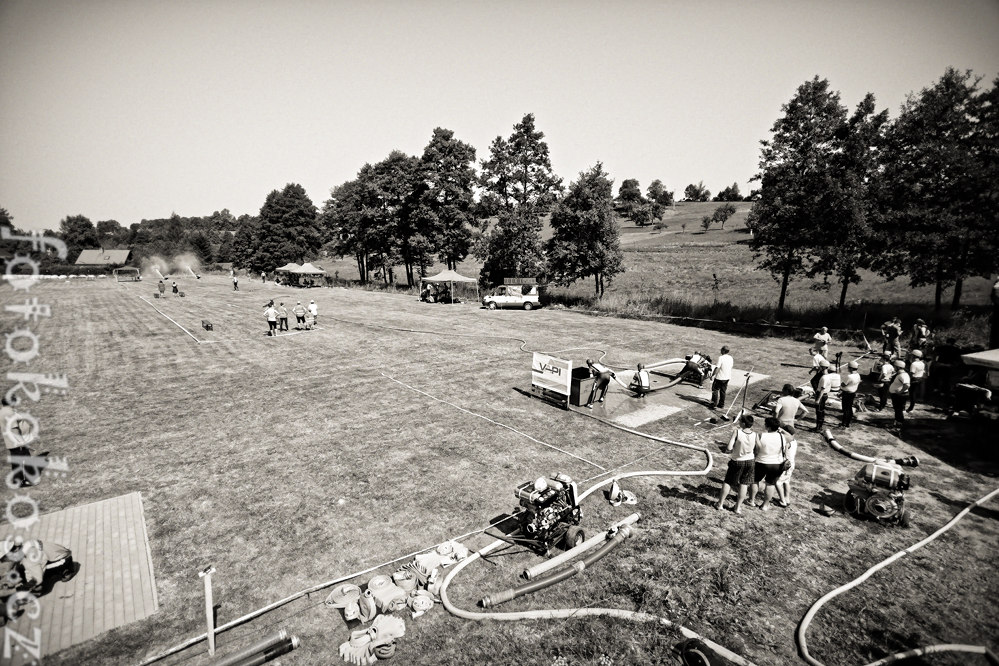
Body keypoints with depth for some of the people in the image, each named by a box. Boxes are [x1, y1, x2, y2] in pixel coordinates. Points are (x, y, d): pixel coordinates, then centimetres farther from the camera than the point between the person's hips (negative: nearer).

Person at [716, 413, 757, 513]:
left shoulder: (736, 432, -21)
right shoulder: (755, 435, -12)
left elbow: (729, 448, -24)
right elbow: (756, 451, -4)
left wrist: (730, 450, -1)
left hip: (737, 461, -2)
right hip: (750, 461, 2)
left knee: (728, 482, 13)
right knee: (744, 484, 14)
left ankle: (720, 504, 22)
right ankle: (738, 507, 22)